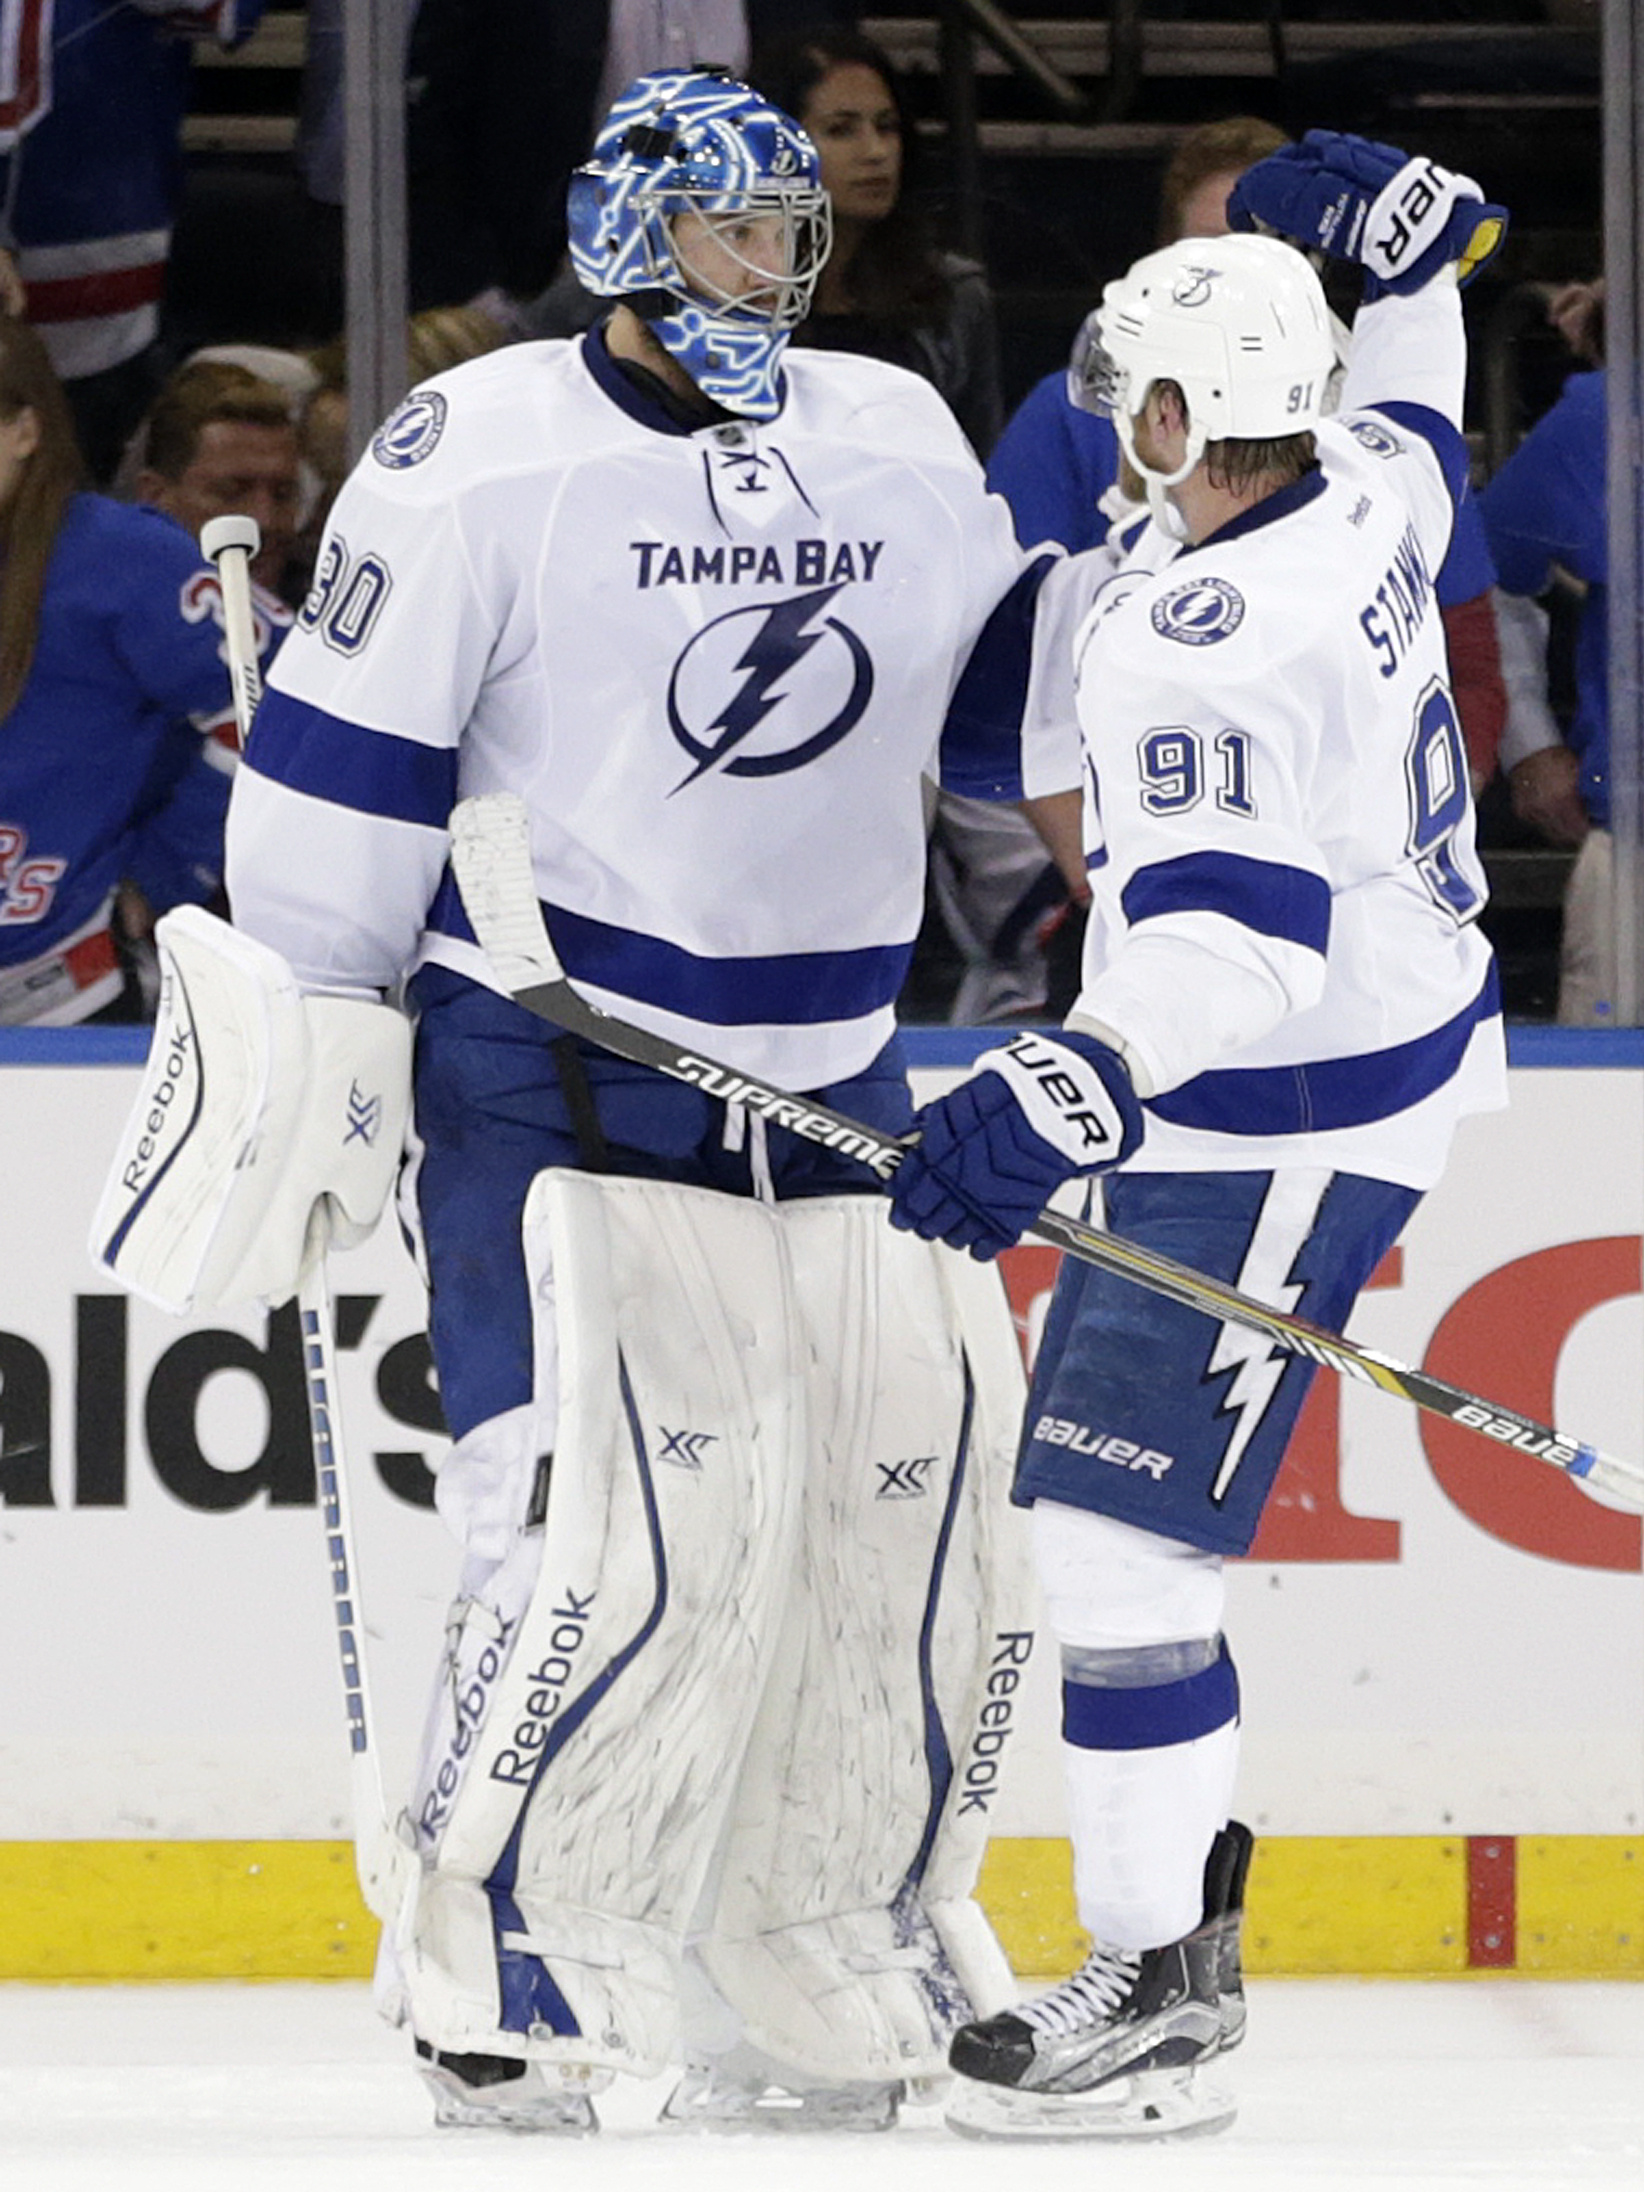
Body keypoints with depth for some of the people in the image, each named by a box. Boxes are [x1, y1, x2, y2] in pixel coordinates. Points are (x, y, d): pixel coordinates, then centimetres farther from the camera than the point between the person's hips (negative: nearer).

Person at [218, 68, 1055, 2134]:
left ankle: (839, 1952, 20)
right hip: (548, 1069, -6)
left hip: (827, 1072, 6)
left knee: (916, 1476, 5)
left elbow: (1015, 703, 17)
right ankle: (496, 1983, -9)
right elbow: (338, 763, -7)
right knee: (610, 1512, -18)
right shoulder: (478, 453, -9)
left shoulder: (898, 442, 10)